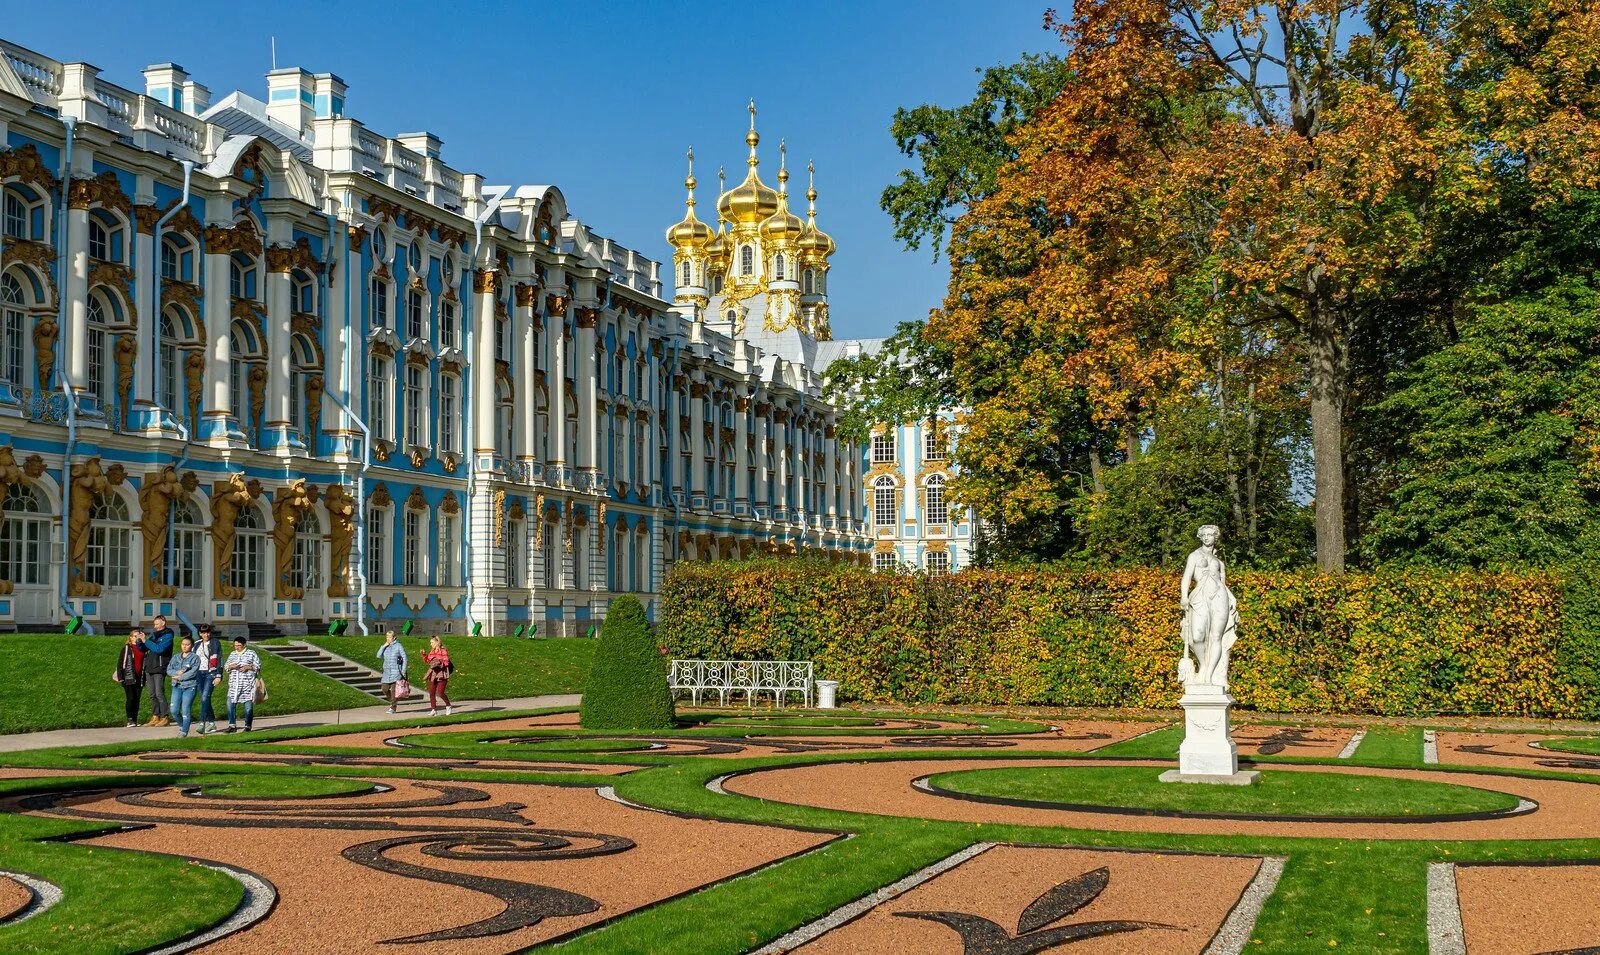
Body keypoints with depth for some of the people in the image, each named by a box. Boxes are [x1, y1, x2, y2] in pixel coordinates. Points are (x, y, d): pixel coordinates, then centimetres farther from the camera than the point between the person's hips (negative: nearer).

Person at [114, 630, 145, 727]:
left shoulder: (143, 648, 14)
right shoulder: (126, 648, 2)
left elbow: (145, 662, 21)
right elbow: (120, 662, -2)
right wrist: (120, 677, -8)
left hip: (140, 678, 4)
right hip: (129, 678, -4)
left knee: (137, 699, 4)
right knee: (130, 698, -7)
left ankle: (135, 720, 6)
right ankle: (130, 720, -6)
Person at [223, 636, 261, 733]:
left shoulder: (251, 653, 5)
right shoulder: (232, 655, 17)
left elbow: (258, 667, 3)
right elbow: (225, 669, 19)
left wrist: (248, 667, -11)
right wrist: (230, 667, -4)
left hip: (248, 684, -4)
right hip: (234, 684, 4)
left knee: (248, 705, -3)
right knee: (230, 704, -4)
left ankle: (247, 726, 4)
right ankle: (232, 726, 3)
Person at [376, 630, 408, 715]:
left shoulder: (398, 646, -4)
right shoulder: (385, 646, 10)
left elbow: (404, 658, -3)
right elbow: (379, 656, 3)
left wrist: (403, 671, -8)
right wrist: (383, 646, -5)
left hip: (396, 672, -5)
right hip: (387, 672, 5)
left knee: (393, 690, -8)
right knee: (385, 689, 1)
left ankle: (392, 708, -2)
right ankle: (392, 702, 25)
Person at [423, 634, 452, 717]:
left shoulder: (443, 651, -6)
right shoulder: (431, 651, 14)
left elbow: (446, 662, -11)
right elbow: (427, 661, 20)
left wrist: (439, 663, -24)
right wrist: (424, 655, 6)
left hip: (441, 674, -7)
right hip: (433, 674, 7)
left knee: (440, 692, -11)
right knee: (431, 693, 1)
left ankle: (448, 705, 11)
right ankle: (433, 710, 6)